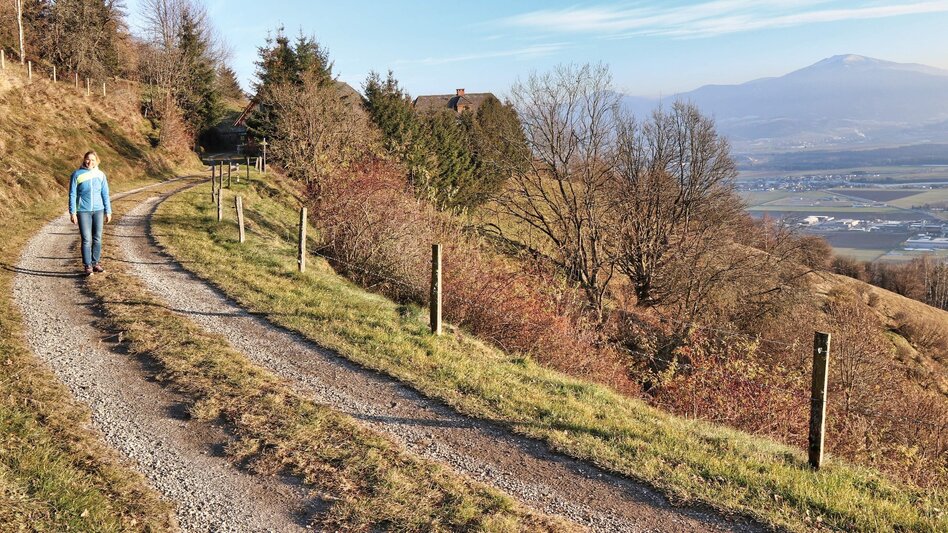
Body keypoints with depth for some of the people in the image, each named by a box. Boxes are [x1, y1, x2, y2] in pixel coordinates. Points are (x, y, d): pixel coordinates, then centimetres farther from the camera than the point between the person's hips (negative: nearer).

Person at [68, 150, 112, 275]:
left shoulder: (100, 175, 4)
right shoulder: (77, 175, -3)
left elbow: (105, 194, 8)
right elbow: (72, 195, -2)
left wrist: (108, 211, 6)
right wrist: (72, 213, -6)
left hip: (98, 210, 3)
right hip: (83, 211, -3)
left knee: (97, 239, 7)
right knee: (86, 239, -3)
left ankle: (95, 263, 19)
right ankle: (87, 266, 4)